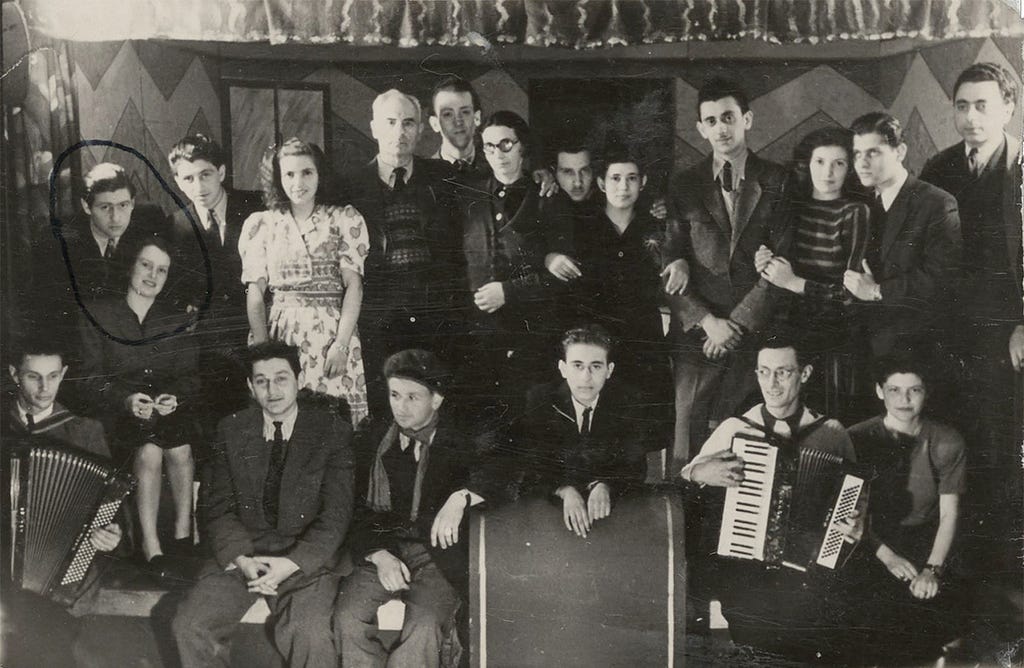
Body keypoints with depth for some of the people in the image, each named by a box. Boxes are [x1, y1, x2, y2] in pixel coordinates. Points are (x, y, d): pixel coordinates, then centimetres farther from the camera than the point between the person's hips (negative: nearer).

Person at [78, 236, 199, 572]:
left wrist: (176, 397, -15)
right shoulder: (99, 315, 5)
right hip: (121, 409, -2)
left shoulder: (176, 319, 13)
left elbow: (191, 375, 7)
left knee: (180, 448, -29)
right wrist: (127, 400, -19)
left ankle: (184, 532, -13)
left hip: (172, 405, 2)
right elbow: (93, 376, -1)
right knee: (149, 450, -31)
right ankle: (150, 545, -23)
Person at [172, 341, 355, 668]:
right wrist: (241, 558, -12)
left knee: (309, 637, -29)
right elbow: (219, 506, 6)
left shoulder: (333, 430, -1)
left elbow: (336, 513, -5)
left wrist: (292, 563, -18)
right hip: (242, 552, 3)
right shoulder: (231, 429, 9)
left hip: (306, 556, -3)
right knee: (189, 626, -17)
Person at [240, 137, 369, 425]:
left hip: (335, 334, -1)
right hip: (281, 334, 1)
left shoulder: (345, 219, 7)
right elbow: (254, 293, 4)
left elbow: (354, 285, -1)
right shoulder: (260, 224, 10)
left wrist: (341, 345, -12)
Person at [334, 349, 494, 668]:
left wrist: (461, 497, -29)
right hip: (381, 550, 3)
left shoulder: (462, 438, 2)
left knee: (424, 626, -29)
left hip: (439, 553, -3)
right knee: (347, 617, -23)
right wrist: (379, 556, -10)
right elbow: (356, 510, 8)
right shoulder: (374, 440, 10)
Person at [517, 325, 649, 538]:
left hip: (613, 501, 1)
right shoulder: (538, 399, -6)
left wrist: (604, 487, -28)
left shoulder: (627, 401, -4)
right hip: (550, 503, -1)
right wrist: (565, 491, -29)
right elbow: (531, 466, -9)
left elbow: (634, 466, -6)